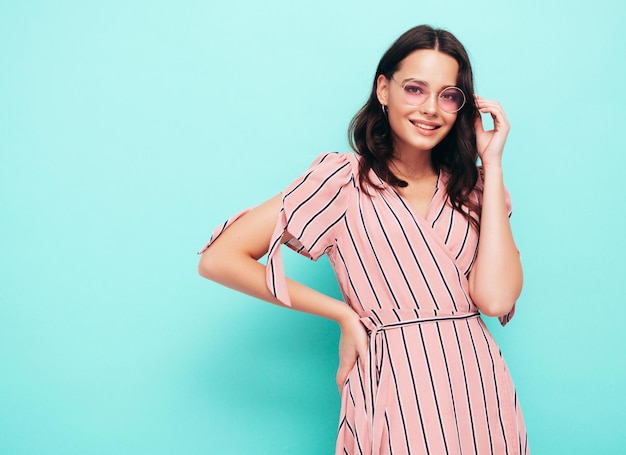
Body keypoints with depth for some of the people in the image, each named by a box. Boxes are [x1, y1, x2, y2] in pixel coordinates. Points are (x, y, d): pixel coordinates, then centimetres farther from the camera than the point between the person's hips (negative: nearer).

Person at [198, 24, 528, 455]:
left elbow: (495, 297, -10)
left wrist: (492, 163, -5)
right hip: (396, 395, -4)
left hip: (480, 396, 4)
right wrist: (344, 314, -6)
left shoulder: (474, 187, 8)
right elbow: (219, 259, -9)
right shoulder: (345, 178, -3)